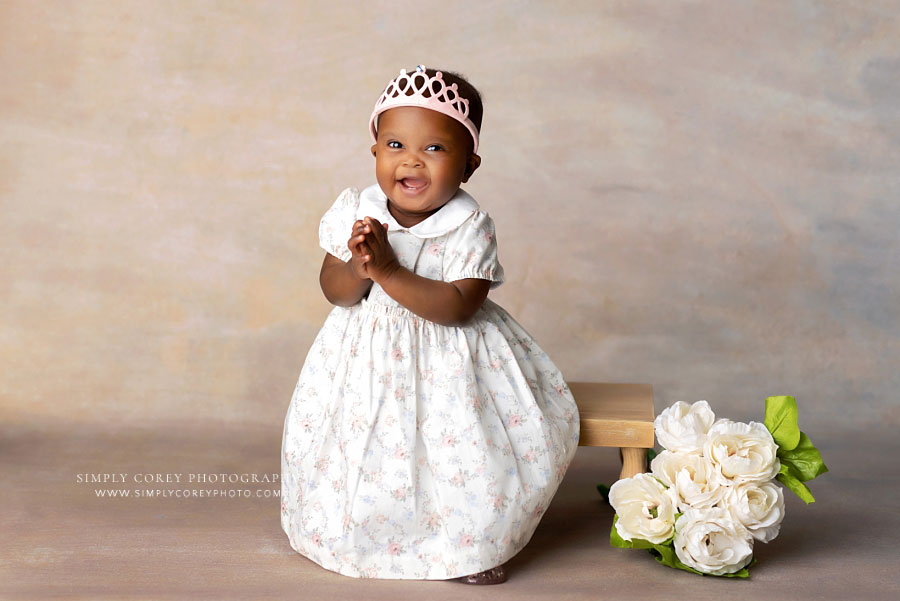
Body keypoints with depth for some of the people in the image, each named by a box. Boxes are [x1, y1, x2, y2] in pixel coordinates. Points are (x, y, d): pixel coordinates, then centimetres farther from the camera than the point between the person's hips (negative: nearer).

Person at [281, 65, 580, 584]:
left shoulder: (470, 228, -16)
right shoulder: (355, 211, -7)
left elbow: (458, 307, -24)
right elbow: (334, 291, -3)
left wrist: (389, 272, -33)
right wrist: (357, 269, -27)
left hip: (446, 361, -2)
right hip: (368, 357, 3)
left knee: (470, 448, -10)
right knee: (354, 443, -1)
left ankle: (477, 540, 16)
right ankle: (361, 528, 28)